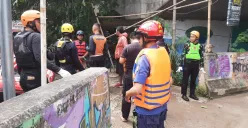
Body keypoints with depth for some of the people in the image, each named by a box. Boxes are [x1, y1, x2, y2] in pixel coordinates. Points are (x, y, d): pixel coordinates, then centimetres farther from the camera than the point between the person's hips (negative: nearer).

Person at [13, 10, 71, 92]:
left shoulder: (17, 37, 10)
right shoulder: (35, 36, -15)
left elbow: (18, 58, 17)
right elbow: (40, 58, -30)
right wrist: (59, 70, -35)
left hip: (24, 77, 8)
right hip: (36, 77, -8)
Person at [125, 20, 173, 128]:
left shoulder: (144, 56, -23)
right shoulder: (164, 52, -1)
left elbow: (137, 89, -28)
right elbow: (170, 81, 8)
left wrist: (127, 93, -8)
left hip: (148, 108, -7)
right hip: (162, 105, 7)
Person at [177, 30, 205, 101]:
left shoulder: (200, 46, 6)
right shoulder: (187, 45, -2)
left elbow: (201, 57, 11)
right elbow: (183, 55, -4)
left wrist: (202, 67, 7)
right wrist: (180, 66, -8)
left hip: (196, 64, 3)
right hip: (187, 63, -3)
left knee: (193, 80, 12)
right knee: (185, 80, 2)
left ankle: (192, 94, 24)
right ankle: (184, 94, 11)